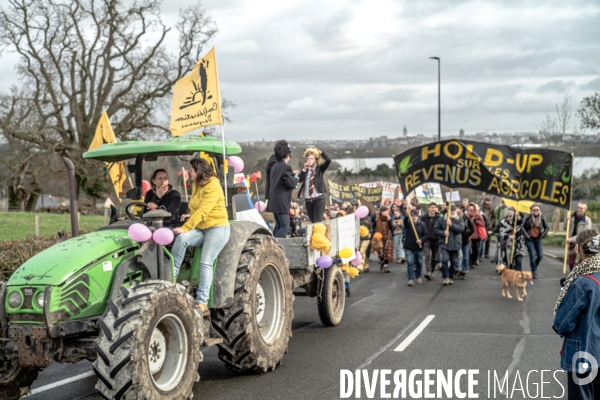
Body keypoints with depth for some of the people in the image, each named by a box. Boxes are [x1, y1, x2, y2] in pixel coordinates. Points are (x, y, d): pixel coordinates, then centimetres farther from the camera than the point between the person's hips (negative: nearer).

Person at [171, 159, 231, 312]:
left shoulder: (213, 187, -16)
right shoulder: (196, 185, 11)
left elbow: (203, 211, -24)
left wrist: (185, 227, -29)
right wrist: (191, 215, 1)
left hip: (217, 227, -7)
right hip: (200, 228, 7)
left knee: (206, 263, -19)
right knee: (182, 238, -24)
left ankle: (202, 302, -20)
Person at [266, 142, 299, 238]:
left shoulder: (275, 166, 14)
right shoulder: (286, 167, -15)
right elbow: (290, 183, -16)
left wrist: (292, 174, 22)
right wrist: (295, 178, 4)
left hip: (274, 201, 10)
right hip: (281, 202, -10)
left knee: (279, 225, 18)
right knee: (285, 226, -8)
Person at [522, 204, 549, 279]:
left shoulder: (542, 218, -2)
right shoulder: (528, 217, -9)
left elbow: (547, 228, 8)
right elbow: (522, 226, -8)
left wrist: (542, 235, 1)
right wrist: (526, 235, -11)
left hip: (538, 239, 3)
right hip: (529, 239, -3)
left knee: (540, 256, -1)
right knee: (532, 256, -7)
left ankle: (535, 267, 27)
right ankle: (534, 272, 6)